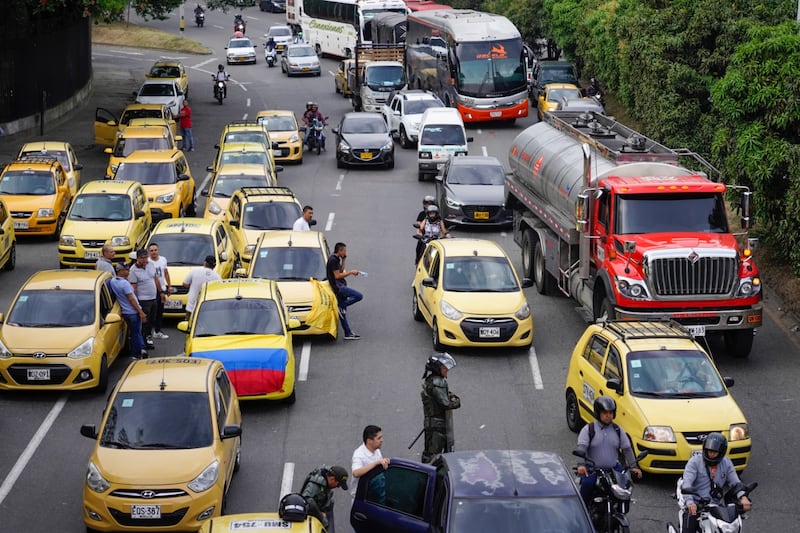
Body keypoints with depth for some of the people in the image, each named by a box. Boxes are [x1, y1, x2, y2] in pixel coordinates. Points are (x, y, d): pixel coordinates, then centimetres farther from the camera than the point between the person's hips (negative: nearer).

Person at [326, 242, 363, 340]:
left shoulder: (336, 259, 17)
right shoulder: (333, 260, -14)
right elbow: (337, 276, -19)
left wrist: (343, 260, 14)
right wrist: (350, 272, -13)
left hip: (340, 287, 10)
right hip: (338, 287, -10)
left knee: (342, 312, 9)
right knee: (359, 296, -19)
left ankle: (348, 334, 10)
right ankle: (341, 306, -10)